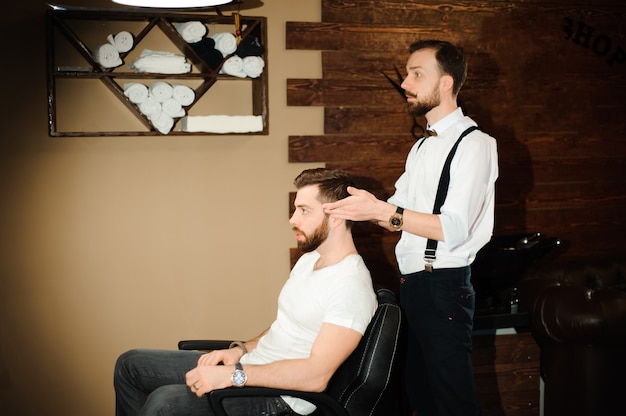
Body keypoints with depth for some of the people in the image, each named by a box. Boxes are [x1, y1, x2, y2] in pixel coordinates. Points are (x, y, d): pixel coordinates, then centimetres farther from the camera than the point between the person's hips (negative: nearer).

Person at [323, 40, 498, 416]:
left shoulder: (475, 143, -11)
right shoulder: (422, 147, 18)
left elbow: (454, 228, -20)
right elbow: (399, 216, 16)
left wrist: (380, 210, -22)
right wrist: (361, 206, -3)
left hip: (443, 286, -8)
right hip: (412, 283, 9)